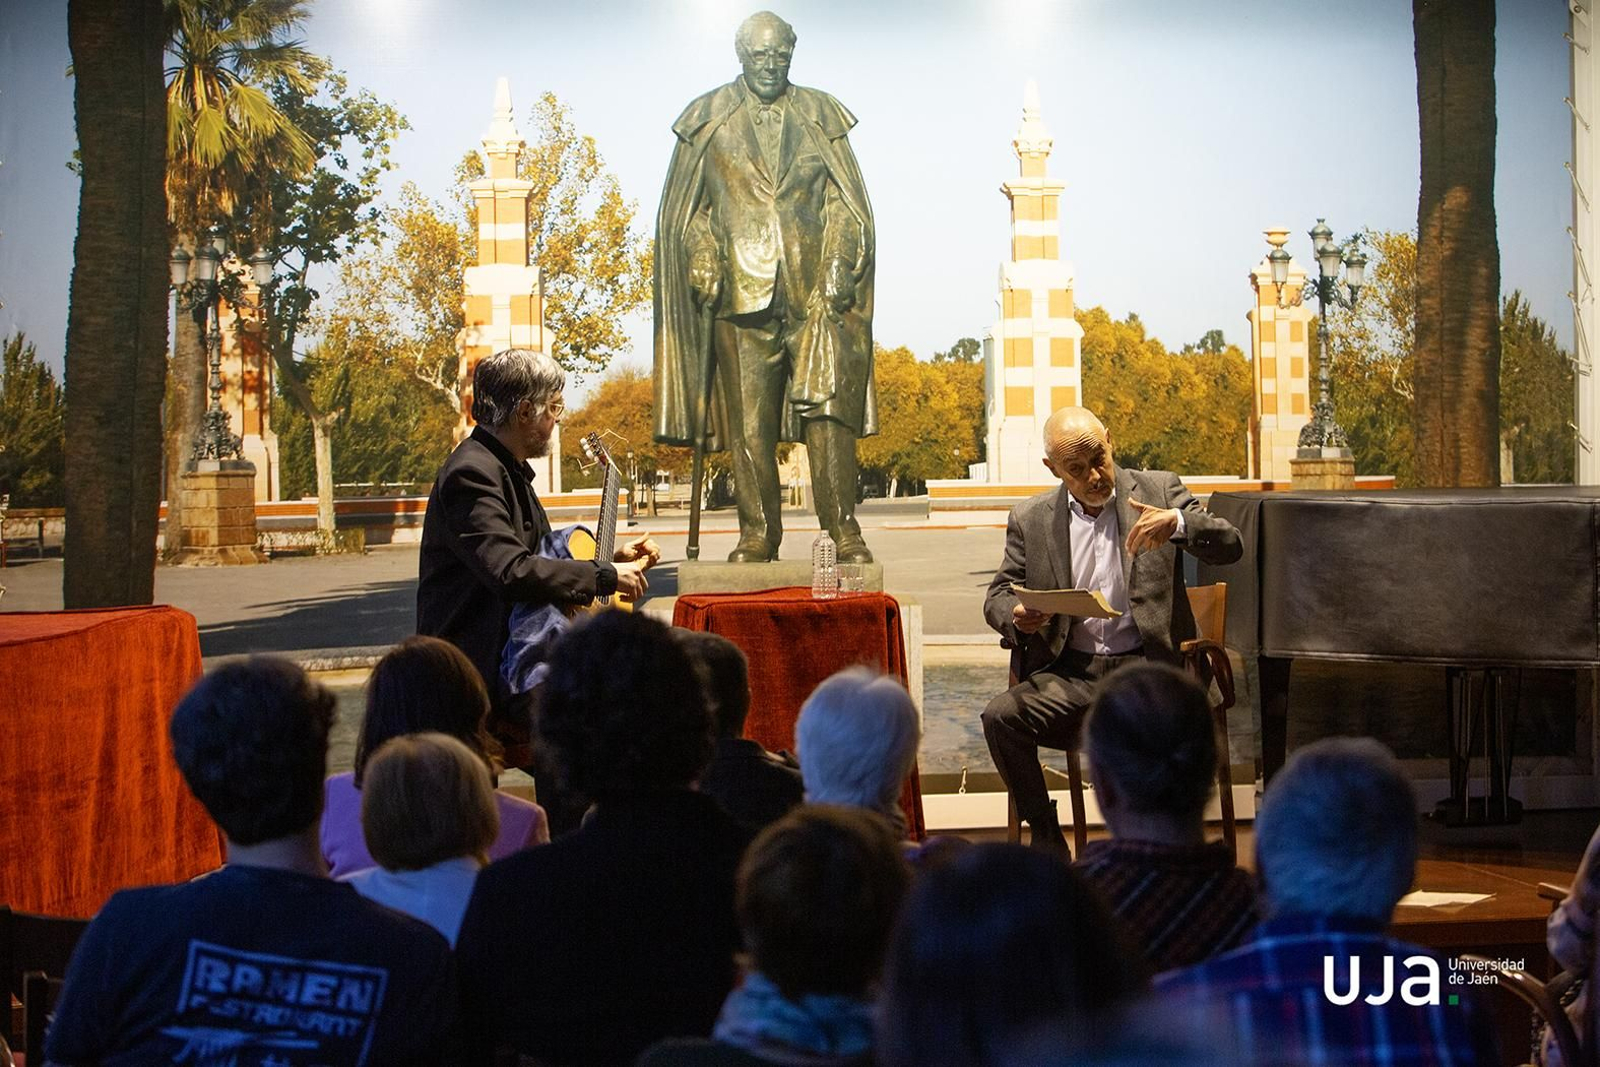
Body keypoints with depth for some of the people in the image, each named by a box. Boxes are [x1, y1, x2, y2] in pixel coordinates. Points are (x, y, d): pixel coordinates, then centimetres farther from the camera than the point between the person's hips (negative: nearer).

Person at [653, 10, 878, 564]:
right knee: (749, 422, -1)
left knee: (827, 406, -10)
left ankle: (844, 529, -8)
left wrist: (838, 268, -2)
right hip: (740, 289, 0)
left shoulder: (821, 117, 14)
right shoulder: (708, 119, 13)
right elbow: (687, 208, 12)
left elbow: (847, 204, 11)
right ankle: (757, 533, 5)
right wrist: (703, 262, -3)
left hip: (814, 290, 0)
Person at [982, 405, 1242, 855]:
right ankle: (1046, 838, -8)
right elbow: (998, 594, 15)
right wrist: (1016, 617, -10)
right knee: (1000, 717, -25)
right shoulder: (1030, 519, 12)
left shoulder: (1157, 489, 7)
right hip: (1070, 674, 2)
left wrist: (1177, 522, -20)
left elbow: (1230, 546, 1)